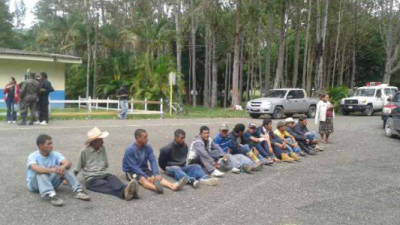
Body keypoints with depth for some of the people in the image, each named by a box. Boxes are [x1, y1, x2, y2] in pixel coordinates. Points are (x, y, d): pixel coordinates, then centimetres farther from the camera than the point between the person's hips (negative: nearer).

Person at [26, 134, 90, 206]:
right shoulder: (33, 156, -14)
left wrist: (63, 167, -44)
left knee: (65, 167, -17)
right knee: (41, 171, -33)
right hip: (34, 184, -3)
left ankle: (78, 190, -29)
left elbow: (68, 163, -21)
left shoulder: (55, 154, -3)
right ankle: (50, 195, -51)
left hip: (51, 182, 4)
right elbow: (36, 169, -36)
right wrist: (52, 170, -51)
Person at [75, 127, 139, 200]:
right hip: (91, 179, -4)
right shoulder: (85, 151, 0)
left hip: (104, 175, 4)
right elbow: (78, 168, 9)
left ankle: (126, 191, -63)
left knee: (113, 178, -31)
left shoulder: (102, 149, 13)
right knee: (107, 185, -34)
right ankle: (124, 192, -65)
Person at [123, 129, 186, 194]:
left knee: (157, 177, -24)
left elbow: (153, 161, -10)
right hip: (131, 171, -5)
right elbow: (134, 167, -21)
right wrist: (147, 177, -29)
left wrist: (156, 174, -27)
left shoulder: (148, 147, -2)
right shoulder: (130, 150, -17)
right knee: (142, 179, -36)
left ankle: (173, 186, -49)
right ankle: (156, 188, -66)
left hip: (144, 169, 5)